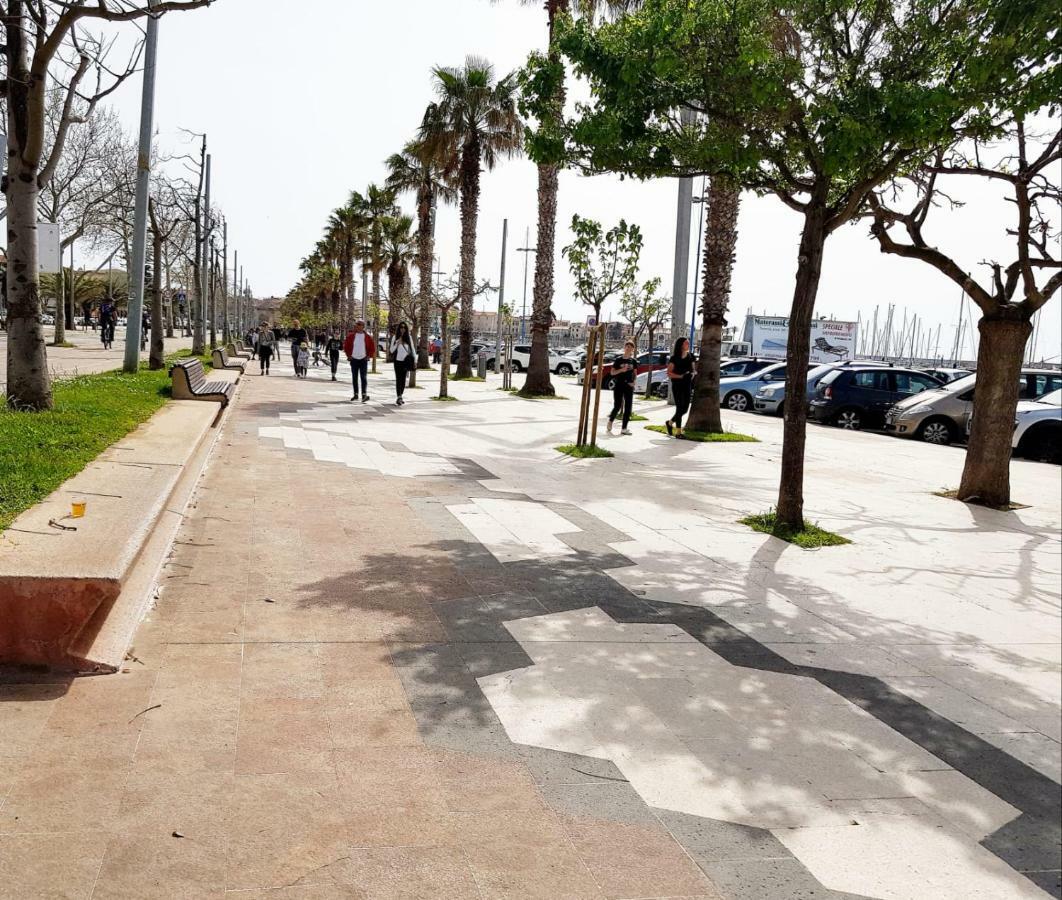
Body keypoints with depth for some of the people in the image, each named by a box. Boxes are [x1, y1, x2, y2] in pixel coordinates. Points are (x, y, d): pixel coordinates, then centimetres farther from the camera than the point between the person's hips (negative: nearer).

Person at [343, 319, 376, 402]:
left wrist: (369, 356, -2)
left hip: (363, 360, -2)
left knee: (363, 378, -6)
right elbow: (346, 345, 10)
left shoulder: (367, 336, -1)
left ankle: (364, 394, -10)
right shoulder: (351, 335, 2)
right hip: (354, 360, 2)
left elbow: (372, 347, 5)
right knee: (354, 378, 8)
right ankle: (355, 394, 16)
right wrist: (348, 355, 3)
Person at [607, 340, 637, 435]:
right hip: (618, 385, -3)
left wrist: (633, 382, -3)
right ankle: (610, 421, 23)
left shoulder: (633, 361, 7)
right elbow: (612, 372, 0)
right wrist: (621, 370, -17)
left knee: (628, 408, 0)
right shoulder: (618, 360, -1)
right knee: (617, 406, -5)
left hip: (629, 386, 3)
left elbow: (635, 373, 15)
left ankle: (624, 428, 5)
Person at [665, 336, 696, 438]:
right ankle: (678, 431, -3)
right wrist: (681, 376, -21)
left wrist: (692, 375, -3)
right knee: (679, 408, -8)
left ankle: (670, 422, 30)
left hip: (687, 385, 6)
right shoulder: (675, 358, -7)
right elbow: (669, 373, -10)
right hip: (677, 385, -6)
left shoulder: (691, 357, 9)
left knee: (685, 408, 7)